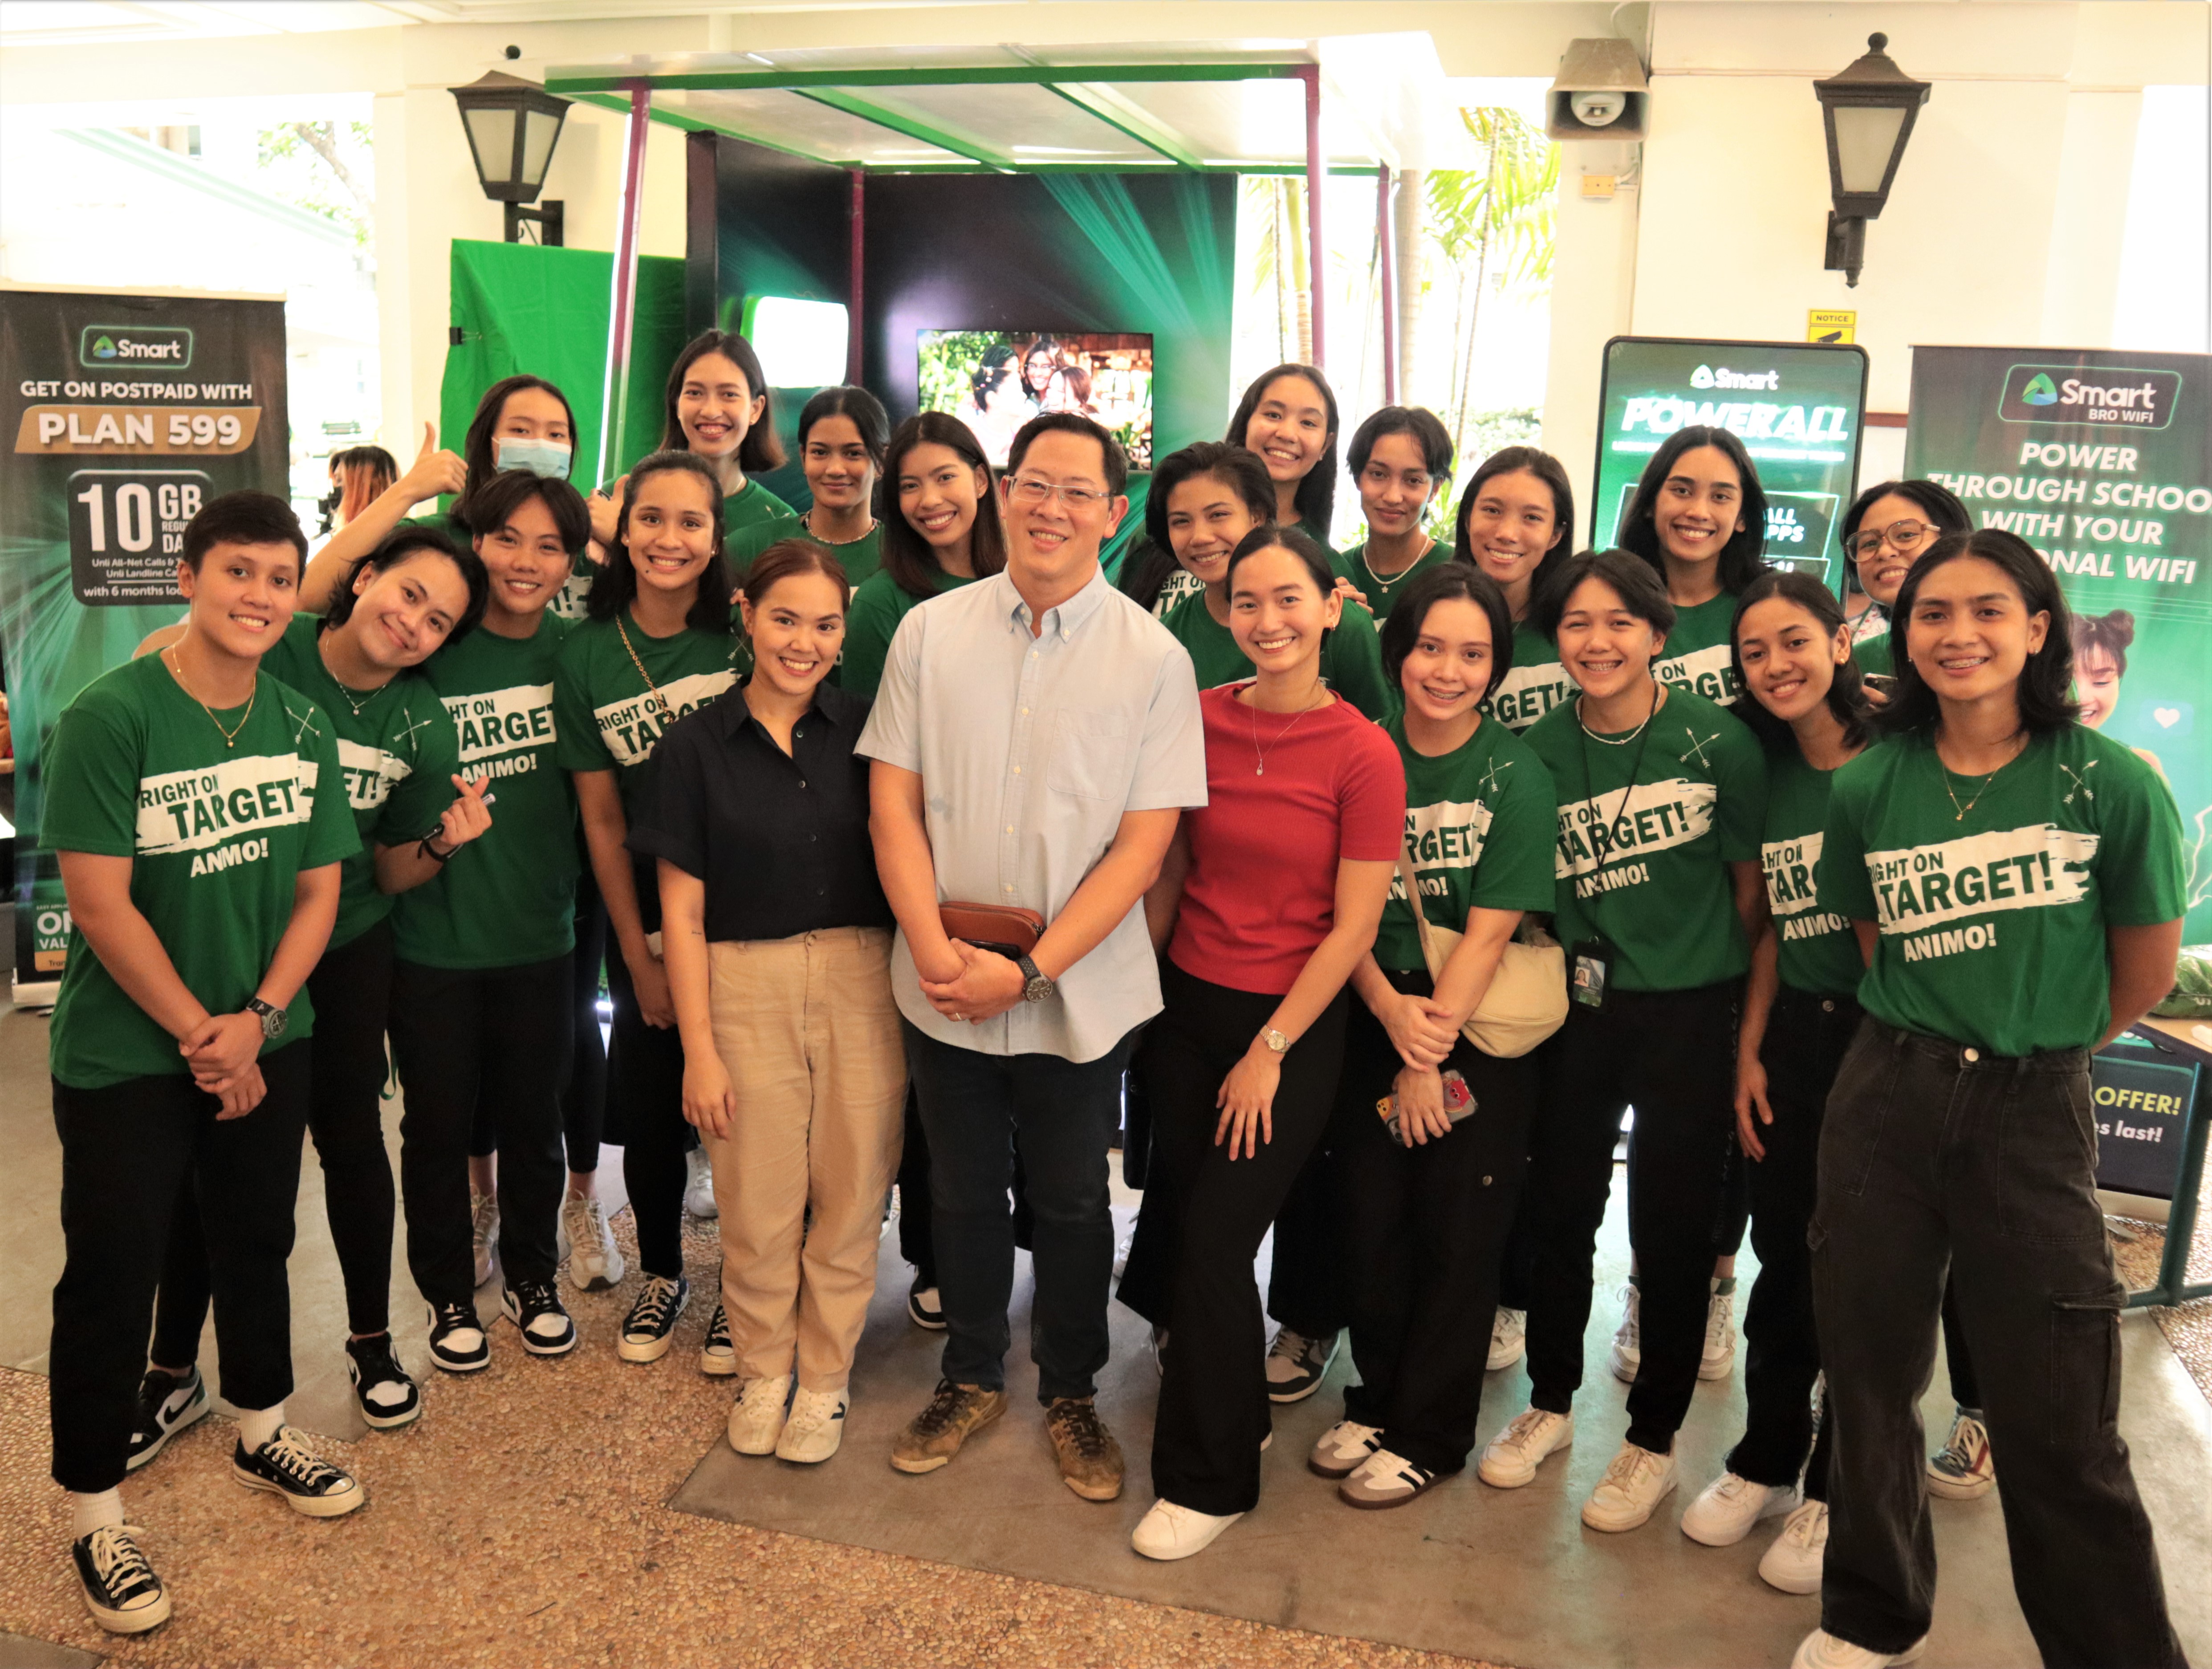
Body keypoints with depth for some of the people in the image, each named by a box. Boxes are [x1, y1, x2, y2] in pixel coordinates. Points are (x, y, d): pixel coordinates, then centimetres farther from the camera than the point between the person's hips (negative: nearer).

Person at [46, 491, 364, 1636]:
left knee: (257, 1241, 19)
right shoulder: (111, 716, -16)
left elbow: (318, 889, 2)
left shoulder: (302, 727, 1)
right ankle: (92, 1516, 22)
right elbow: (100, 903, -17)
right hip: (125, 1058, -5)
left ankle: (261, 1434, 41)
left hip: (267, 1043, 5)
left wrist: (256, 1019, -11)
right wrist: (201, 1038, -14)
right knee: (112, 1274, 5)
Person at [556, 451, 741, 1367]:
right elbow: (602, 819, -1)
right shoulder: (586, 655, -3)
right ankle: (661, 1273, 35)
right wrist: (639, 957, -2)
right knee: (648, 1109, 10)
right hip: (646, 917, 2)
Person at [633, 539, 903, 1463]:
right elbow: (682, 909, -1)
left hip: (864, 982, 1)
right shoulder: (696, 744, -2)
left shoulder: (866, 730, 2)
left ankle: (825, 1378, 31)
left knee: (850, 1196, 9)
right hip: (747, 987, -1)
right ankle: (762, 1371, 33)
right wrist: (698, 1049, -4)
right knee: (758, 1205, 8)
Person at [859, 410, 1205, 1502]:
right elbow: (894, 802, -1)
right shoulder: (930, 633, -1)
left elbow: (1143, 842, -10)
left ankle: (1070, 1393, 36)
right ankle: (971, 1378, 39)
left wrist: (1030, 969, -16)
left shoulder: (1153, 658, -7)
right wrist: (935, 948, -13)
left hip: (1081, 992, -1)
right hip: (945, 986, 2)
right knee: (963, 1193, 17)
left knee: (1071, 1202, 14)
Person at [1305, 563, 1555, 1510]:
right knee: (1371, 1220, 9)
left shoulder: (1517, 777, -10)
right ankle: (1377, 1403, 30)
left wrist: (1431, 1058, -13)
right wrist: (1390, 1008, -14)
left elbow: (1487, 933, -13)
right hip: (1376, 1018, 3)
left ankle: (1429, 1435, 23)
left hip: (1482, 1033, -3)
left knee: (1455, 1235, 6)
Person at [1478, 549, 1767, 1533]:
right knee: (1558, 1209, 13)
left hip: (1690, 1011, -3)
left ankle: (1655, 1440, 25)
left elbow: (1751, 883, -1)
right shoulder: (1542, 750, -1)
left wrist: (1731, 994, 4)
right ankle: (1551, 1402, 34)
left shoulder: (1718, 740, -10)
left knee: (1671, 1227, 7)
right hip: (1579, 1009, 3)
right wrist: (1570, 963, -3)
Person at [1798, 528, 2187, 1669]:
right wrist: (1929, 1045, 8)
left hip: (2036, 1116, -2)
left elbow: (2144, 975, 4)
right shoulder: (1867, 788, -1)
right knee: (1868, 1384, 12)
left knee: (2058, 1427, 1)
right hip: (1886, 1100, 3)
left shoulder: (2115, 787, -8)